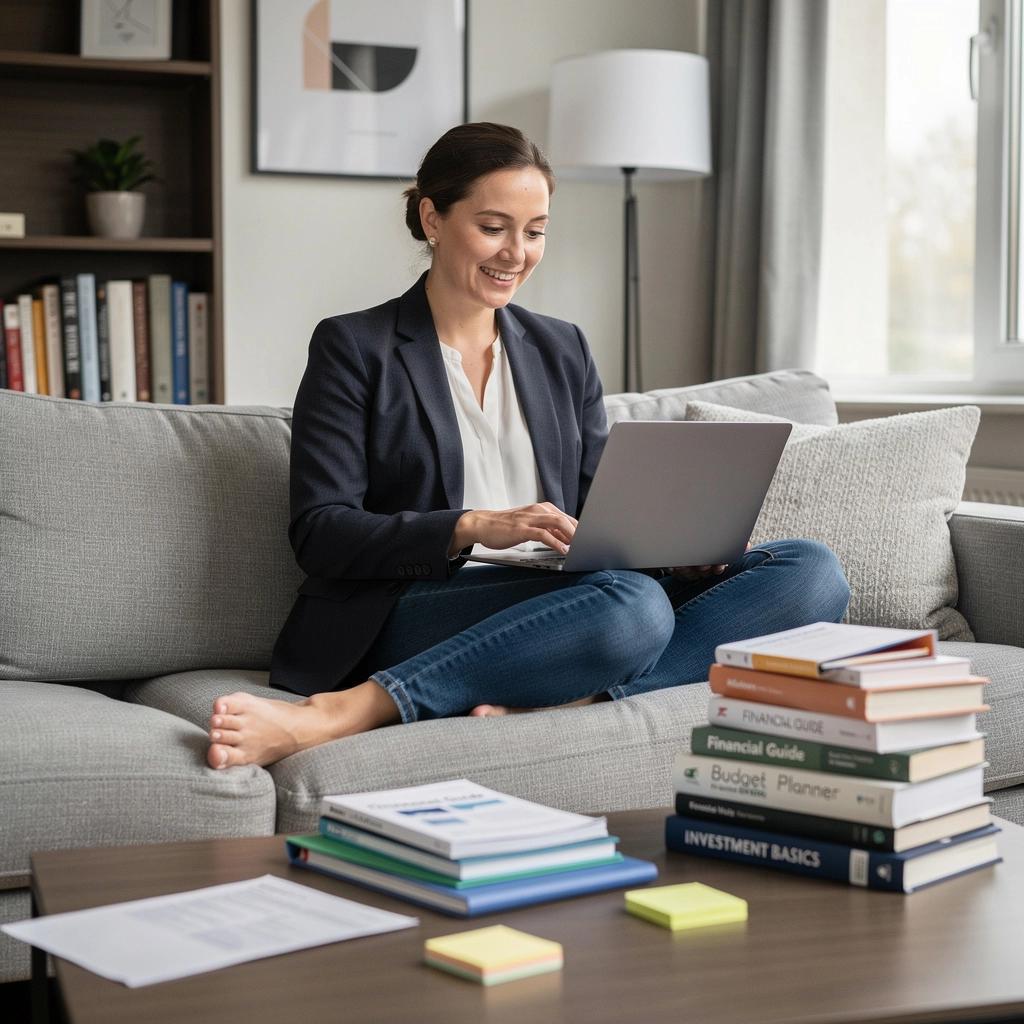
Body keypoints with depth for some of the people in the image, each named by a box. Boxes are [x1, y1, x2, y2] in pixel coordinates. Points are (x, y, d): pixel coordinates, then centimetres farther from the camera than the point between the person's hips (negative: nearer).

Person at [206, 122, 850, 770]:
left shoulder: (564, 351, 21)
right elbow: (320, 533, -4)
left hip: (557, 605, 6)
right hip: (414, 613, -5)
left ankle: (563, 698, -32)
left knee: (811, 572, -16)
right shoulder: (355, 348, 5)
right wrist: (475, 527, -18)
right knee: (630, 602, -36)